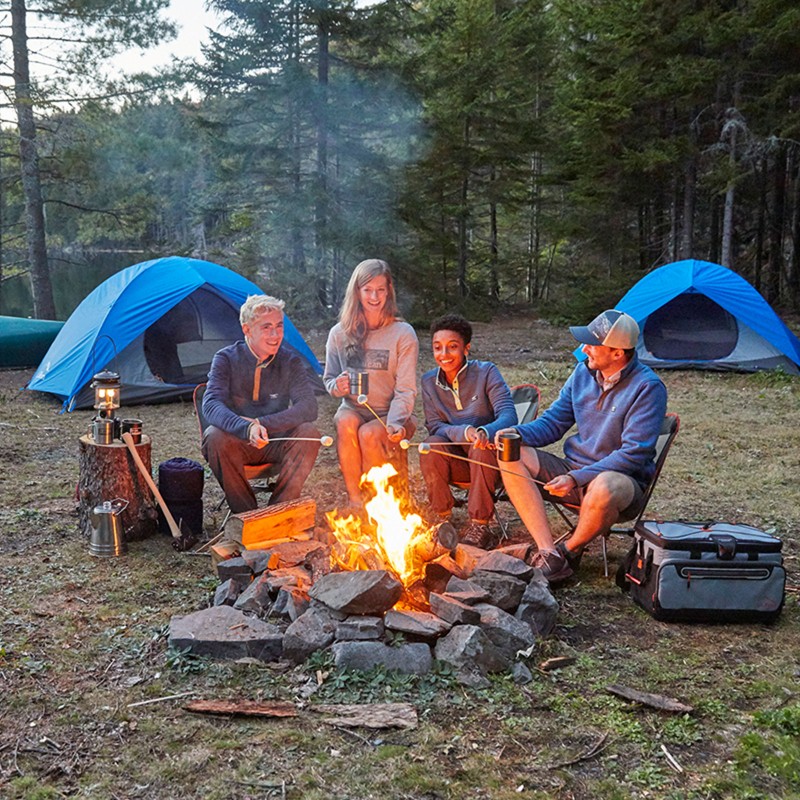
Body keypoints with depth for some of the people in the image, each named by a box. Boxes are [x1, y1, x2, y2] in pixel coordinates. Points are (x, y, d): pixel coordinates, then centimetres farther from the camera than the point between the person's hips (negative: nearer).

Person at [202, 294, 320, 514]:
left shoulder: (291, 361, -4)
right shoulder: (227, 359, -9)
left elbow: (308, 408, -16)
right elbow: (211, 405, -23)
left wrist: (261, 423, -28)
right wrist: (247, 428, -43)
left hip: (276, 443, 1)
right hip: (237, 443, -1)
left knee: (309, 433, -27)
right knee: (215, 436, -33)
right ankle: (246, 512, -17)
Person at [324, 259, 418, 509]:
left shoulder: (403, 334, -6)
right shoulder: (339, 333, 3)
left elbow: (406, 390, -9)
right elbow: (329, 379, 11)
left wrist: (395, 422, -27)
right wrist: (337, 386, -16)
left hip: (392, 415, -2)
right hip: (354, 410, 2)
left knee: (370, 433, -34)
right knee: (345, 423, -33)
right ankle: (354, 501, -25)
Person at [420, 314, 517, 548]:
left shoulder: (486, 372, -8)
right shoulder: (429, 381, 1)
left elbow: (508, 414, -19)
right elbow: (435, 426, -6)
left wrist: (485, 432, -43)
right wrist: (465, 432, -29)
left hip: (487, 458, -2)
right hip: (457, 462, 2)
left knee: (482, 448, -34)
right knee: (432, 445, -28)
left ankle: (479, 526, -23)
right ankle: (441, 518, -12)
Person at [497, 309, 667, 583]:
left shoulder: (648, 387, -16)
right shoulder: (583, 372, 4)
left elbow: (633, 454, -20)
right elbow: (553, 422, 11)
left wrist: (577, 478, -26)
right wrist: (517, 433, -11)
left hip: (623, 480, -6)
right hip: (574, 469, 6)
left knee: (604, 488, -42)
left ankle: (570, 551, -8)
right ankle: (549, 554, -22)